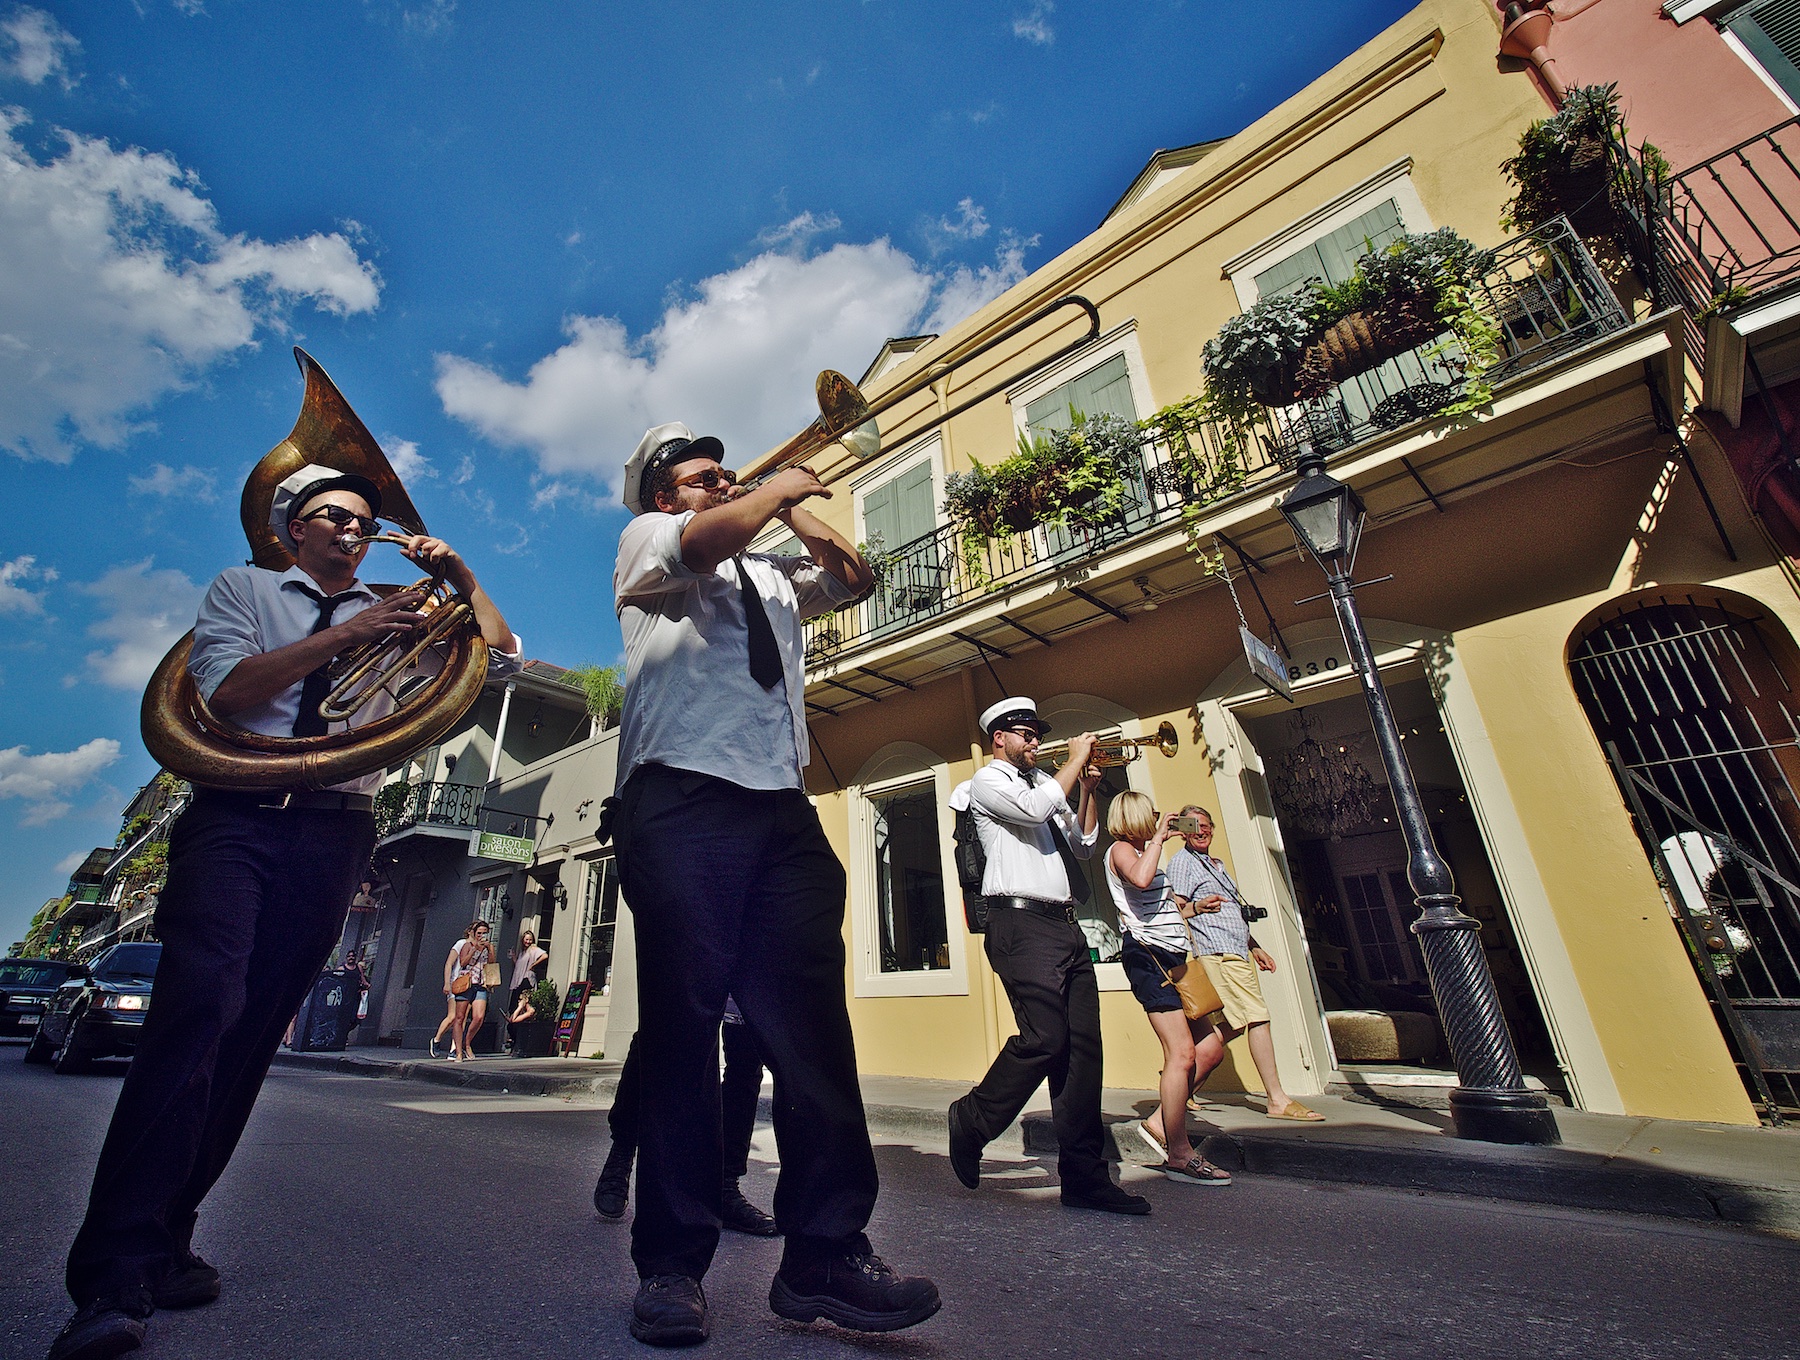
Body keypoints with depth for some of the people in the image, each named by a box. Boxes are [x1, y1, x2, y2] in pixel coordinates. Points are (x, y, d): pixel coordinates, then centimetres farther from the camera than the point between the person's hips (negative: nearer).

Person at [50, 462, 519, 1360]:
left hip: (335, 831, 2)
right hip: (238, 815, -2)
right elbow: (224, 688, -3)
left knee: (252, 1032, 3)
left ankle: (164, 1240, 14)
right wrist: (342, 636, -13)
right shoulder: (243, 586, 15)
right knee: (202, 1004, -18)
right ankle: (114, 1276, -12)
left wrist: (456, 573, 2)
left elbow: (502, 660, 10)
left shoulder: (394, 615, 18)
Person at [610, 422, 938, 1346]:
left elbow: (854, 579, 34)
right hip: (681, 806, -5)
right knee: (682, 1027, -2)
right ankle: (671, 1262, 11)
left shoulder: (771, 573, 33)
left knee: (812, 1024, -2)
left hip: (783, 812, 6)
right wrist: (780, 486, 9)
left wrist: (797, 514, 22)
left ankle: (825, 1254, 7)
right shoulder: (646, 539, 15)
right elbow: (705, 540, -8)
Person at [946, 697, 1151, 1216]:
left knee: (1082, 1046, 3)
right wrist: (1076, 759, -4)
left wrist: (1087, 789, 13)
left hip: (1065, 926, 8)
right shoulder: (989, 780, 2)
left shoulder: (1042, 782, 25)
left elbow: (1082, 843, 26)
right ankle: (972, 1122, 7)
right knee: (1044, 1037, -16)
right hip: (1022, 923, -8)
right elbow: (1036, 808, -17)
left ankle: (1084, 1175, 9)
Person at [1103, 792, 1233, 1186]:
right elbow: (1141, 879, -27)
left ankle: (1161, 1124, 15)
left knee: (1211, 1047, 8)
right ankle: (1178, 1155, -1)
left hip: (1170, 959, 10)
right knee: (1182, 1052, -12)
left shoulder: (1144, 852, 25)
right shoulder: (1121, 849, -4)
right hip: (1149, 956, -10)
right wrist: (1158, 837, -16)